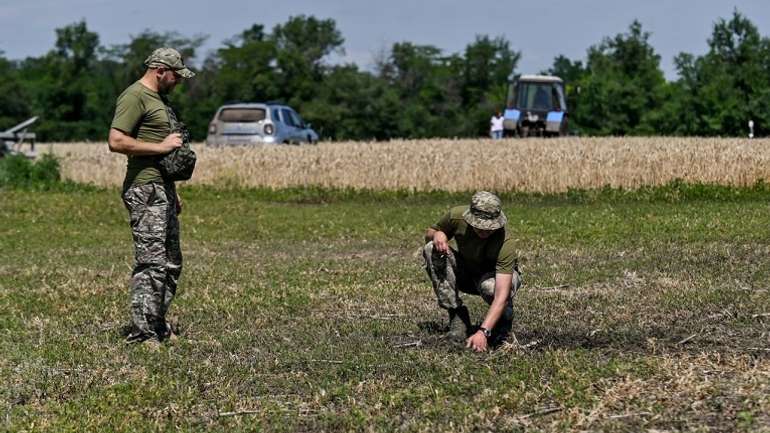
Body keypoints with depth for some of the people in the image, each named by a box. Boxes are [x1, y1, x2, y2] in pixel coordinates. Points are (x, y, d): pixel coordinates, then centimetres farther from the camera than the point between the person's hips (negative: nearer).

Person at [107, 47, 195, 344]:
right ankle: (142, 333, -9)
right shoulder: (135, 97, -11)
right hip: (145, 192, -10)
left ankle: (158, 326, 20)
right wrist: (160, 146, -17)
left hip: (163, 190, 10)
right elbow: (116, 141, -21)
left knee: (172, 264, 12)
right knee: (152, 263, -11)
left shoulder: (158, 98, 20)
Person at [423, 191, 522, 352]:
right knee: (432, 249, -24)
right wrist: (436, 234, -28)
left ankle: (504, 317, -3)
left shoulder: (505, 242, -38)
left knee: (489, 286, -41)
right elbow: (428, 234, -2)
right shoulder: (456, 216, -26)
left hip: (498, 274, -4)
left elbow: (501, 295, -44)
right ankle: (457, 315, -14)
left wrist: (483, 332, -56)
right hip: (466, 272, 4)